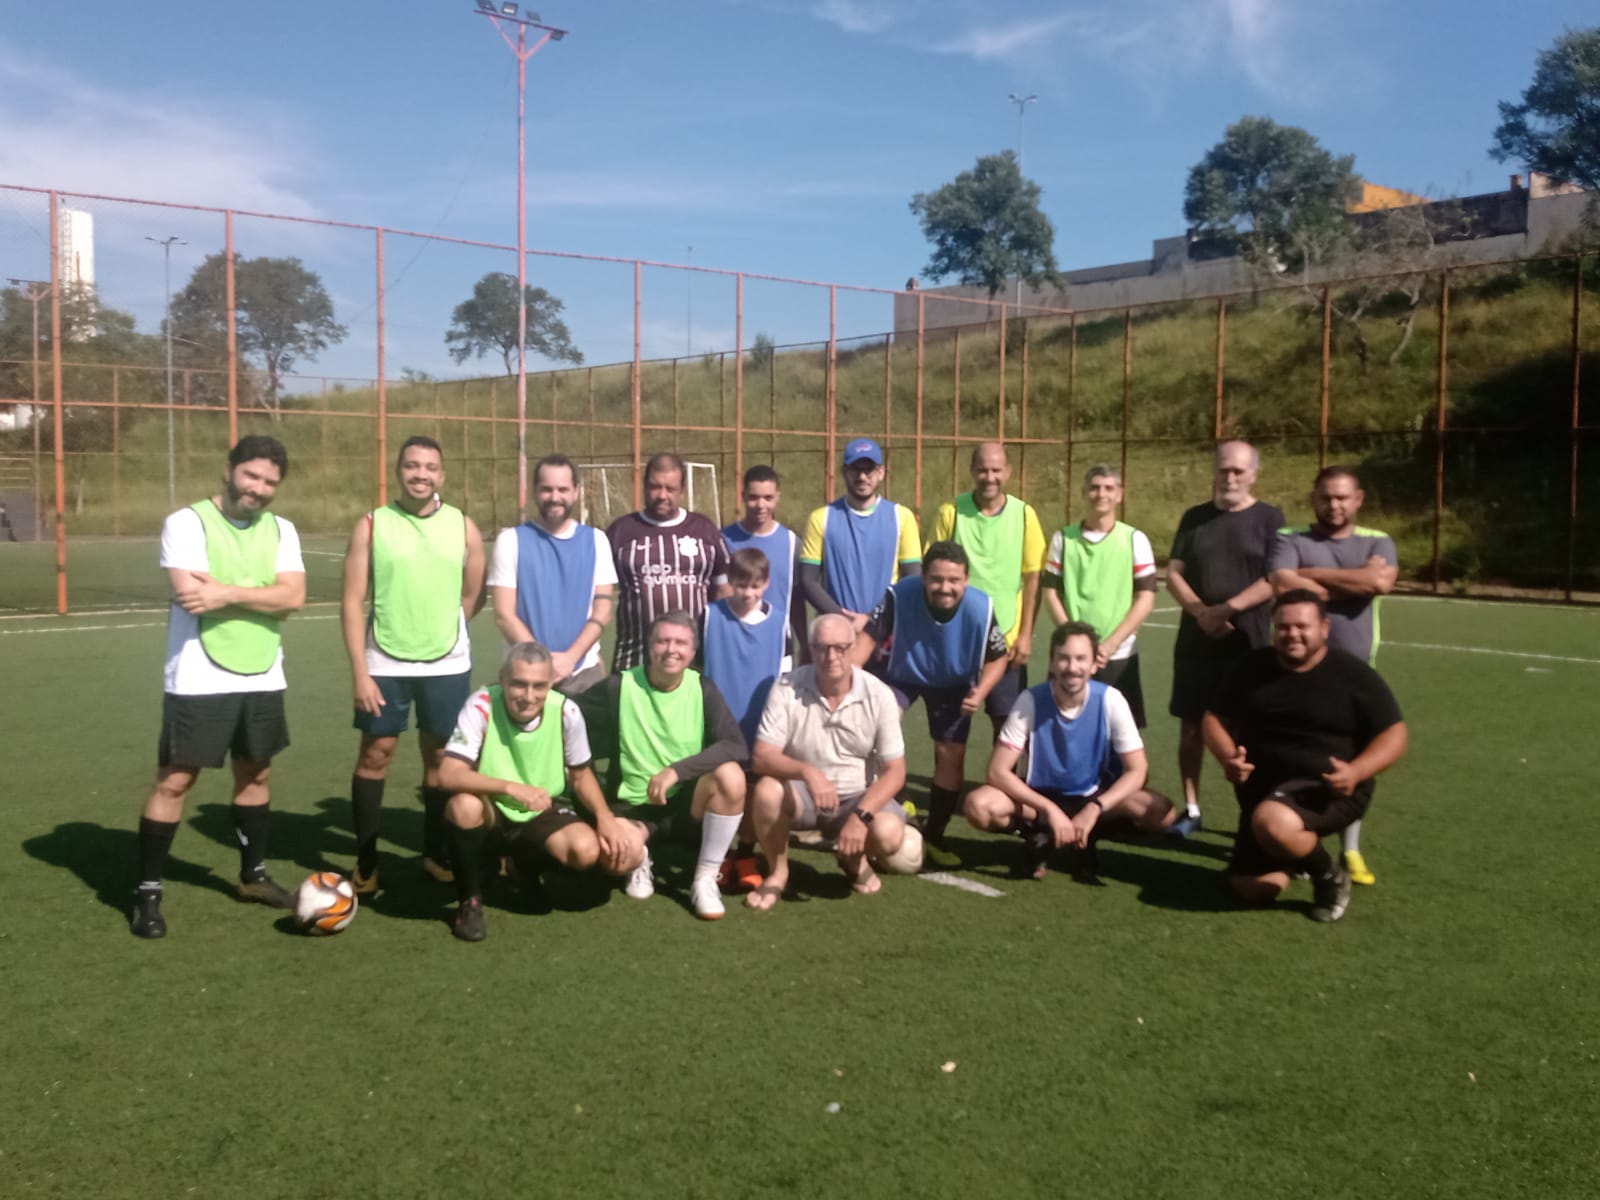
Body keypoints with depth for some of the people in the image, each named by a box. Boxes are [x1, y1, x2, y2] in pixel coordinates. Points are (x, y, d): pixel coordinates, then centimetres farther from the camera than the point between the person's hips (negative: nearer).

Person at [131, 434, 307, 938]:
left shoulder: (281, 531, 6)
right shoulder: (187, 523, -9)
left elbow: (293, 596, -8)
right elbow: (191, 594, -22)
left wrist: (228, 594, -17)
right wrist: (260, 596, -11)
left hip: (262, 679, 5)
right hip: (199, 681, -5)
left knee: (255, 774, 16)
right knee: (173, 781, 0)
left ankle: (253, 875, 32)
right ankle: (147, 893, 10)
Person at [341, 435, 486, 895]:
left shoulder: (463, 526, 1)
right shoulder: (371, 525, -3)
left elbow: (474, 595, 11)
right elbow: (353, 603, -6)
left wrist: (440, 628, 8)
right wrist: (360, 672, -11)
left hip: (447, 664, 1)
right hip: (384, 664, -1)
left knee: (441, 757, 9)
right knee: (375, 754, 4)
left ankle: (435, 852, 24)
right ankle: (365, 860, 16)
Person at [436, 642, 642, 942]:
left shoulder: (566, 711, -14)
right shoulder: (482, 704, -22)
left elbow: (581, 775, 1)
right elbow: (449, 774, -30)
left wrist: (605, 816, -17)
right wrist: (510, 787, -44)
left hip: (544, 815, 2)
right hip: (493, 813, -2)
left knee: (586, 850, -27)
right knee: (464, 805, -36)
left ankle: (529, 868, 12)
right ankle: (469, 899, -10)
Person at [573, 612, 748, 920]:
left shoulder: (703, 689, -7)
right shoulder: (619, 687, -8)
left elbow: (736, 747, -19)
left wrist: (676, 770, -30)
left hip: (686, 800, 1)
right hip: (632, 805, -1)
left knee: (731, 776, -31)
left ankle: (705, 880, -11)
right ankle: (640, 860, 9)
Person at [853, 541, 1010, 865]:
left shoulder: (981, 609, -30)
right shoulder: (898, 597, -36)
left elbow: (998, 657, -14)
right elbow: (868, 635, -24)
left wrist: (981, 692, -31)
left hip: (952, 683, 2)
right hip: (899, 674, -1)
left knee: (951, 755, 4)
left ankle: (933, 836, 25)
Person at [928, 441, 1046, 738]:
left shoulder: (1024, 515, -2)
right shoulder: (950, 512, -5)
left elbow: (1032, 578, 2)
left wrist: (1025, 635, -3)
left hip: (1006, 640, 1)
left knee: (1007, 722, 7)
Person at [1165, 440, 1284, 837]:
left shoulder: (1269, 518, 1)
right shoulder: (1195, 518, 10)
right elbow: (1173, 574, 5)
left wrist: (1228, 609, -16)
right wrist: (1201, 612, -11)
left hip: (1248, 642, -3)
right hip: (1196, 641, 3)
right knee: (1191, 725, 5)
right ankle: (1191, 809, 17)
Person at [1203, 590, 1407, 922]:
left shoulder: (1353, 674, -6)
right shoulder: (1252, 668, 6)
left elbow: (1394, 735, -6)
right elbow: (1215, 718, 10)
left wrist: (1356, 771, -26)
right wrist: (1227, 756, -13)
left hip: (1328, 792, -5)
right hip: (1264, 791, 5)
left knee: (1273, 823, -37)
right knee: (1250, 889, -5)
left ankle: (1330, 877, -6)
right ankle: (1298, 850, 28)